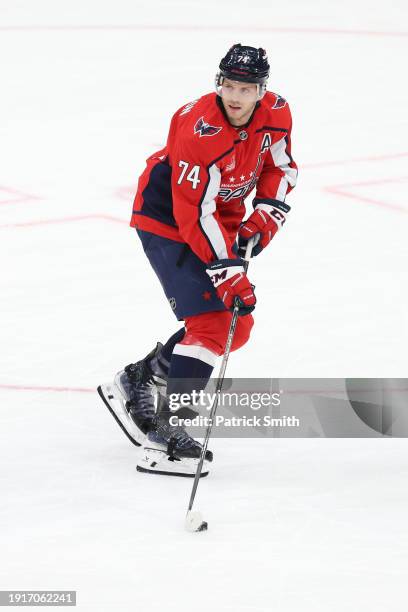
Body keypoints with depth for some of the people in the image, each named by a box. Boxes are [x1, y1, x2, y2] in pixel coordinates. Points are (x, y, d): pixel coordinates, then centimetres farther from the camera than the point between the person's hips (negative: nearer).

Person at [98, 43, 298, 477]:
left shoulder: (275, 113, -9)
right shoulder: (199, 129, -31)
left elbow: (280, 168, 9)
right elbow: (195, 214, -33)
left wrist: (265, 214, -7)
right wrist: (228, 274, -35)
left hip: (220, 219, 8)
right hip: (166, 220, -8)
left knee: (237, 326, 10)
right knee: (210, 324, -18)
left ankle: (137, 382, 19)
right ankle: (164, 435, -19)